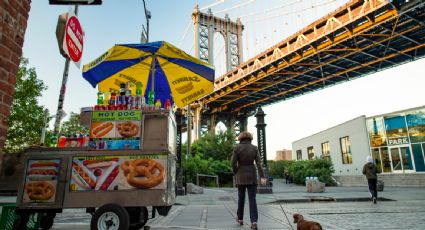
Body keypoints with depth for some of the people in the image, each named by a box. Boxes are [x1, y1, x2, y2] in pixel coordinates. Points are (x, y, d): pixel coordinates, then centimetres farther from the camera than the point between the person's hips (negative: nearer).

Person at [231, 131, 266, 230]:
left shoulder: (237, 148, -7)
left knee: (241, 197, 16)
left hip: (241, 176, -1)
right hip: (252, 176, 1)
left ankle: (240, 219, 29)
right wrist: (262, 177, -14)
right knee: (252, 199, 2)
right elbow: (259, 163, -9)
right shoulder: (254, 148, -2)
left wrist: (236, 174, 6)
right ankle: (254, 222, -9)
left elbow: (233, 163, -10)